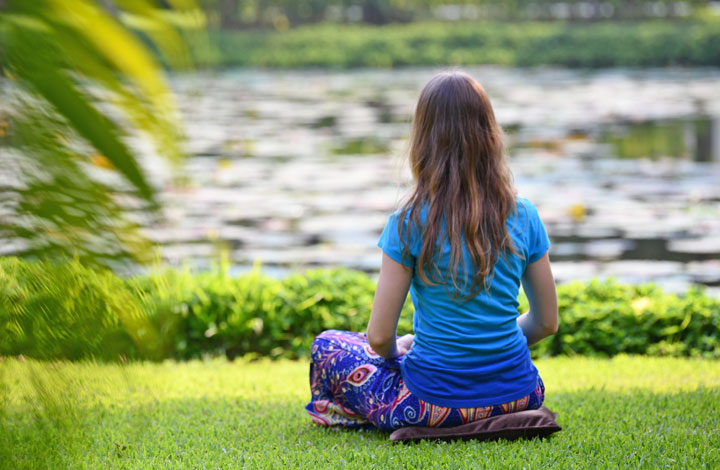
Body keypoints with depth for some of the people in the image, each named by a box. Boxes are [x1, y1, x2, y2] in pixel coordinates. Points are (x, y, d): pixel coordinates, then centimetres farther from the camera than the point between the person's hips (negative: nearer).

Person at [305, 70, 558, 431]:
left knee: (327, 346, 20)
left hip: (436, 404, -3)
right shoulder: (523, 215, -4)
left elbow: (379, 337, -11)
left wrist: (398, 350, 11)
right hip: (517, 397, 4)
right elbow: (546, 322, 4)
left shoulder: (410, 223, -15)